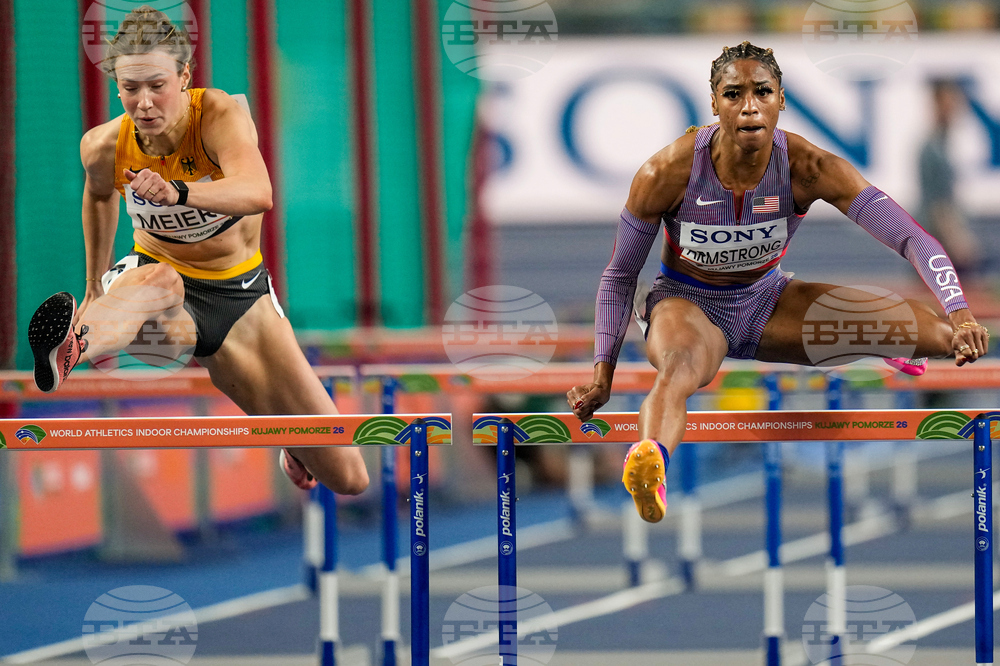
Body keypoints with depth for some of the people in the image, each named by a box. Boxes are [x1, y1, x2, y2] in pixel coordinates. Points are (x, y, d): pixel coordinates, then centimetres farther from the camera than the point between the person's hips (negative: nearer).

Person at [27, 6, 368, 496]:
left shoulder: (222, 116, -23)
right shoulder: (103, 147, -12)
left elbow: (258, 194, -44)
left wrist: (179, 192, -62)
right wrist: (95, 289, 24)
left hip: (239, 295, 0)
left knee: (347, 478, -3)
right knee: (159, 282, -44)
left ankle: (296, 446, 36)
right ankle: (71, 348, -78)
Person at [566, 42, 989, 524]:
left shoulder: (807, 168, -21)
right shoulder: (667, 174, -23)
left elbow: (912, 238, -24)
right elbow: (619, 276, -8)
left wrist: (960, 320, -38)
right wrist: (602, 375, -13)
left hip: (766, 302, 3)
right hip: (687, 303, -3)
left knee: (938, 332, -12)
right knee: (682, 367, -43)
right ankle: (648, 465, -76)